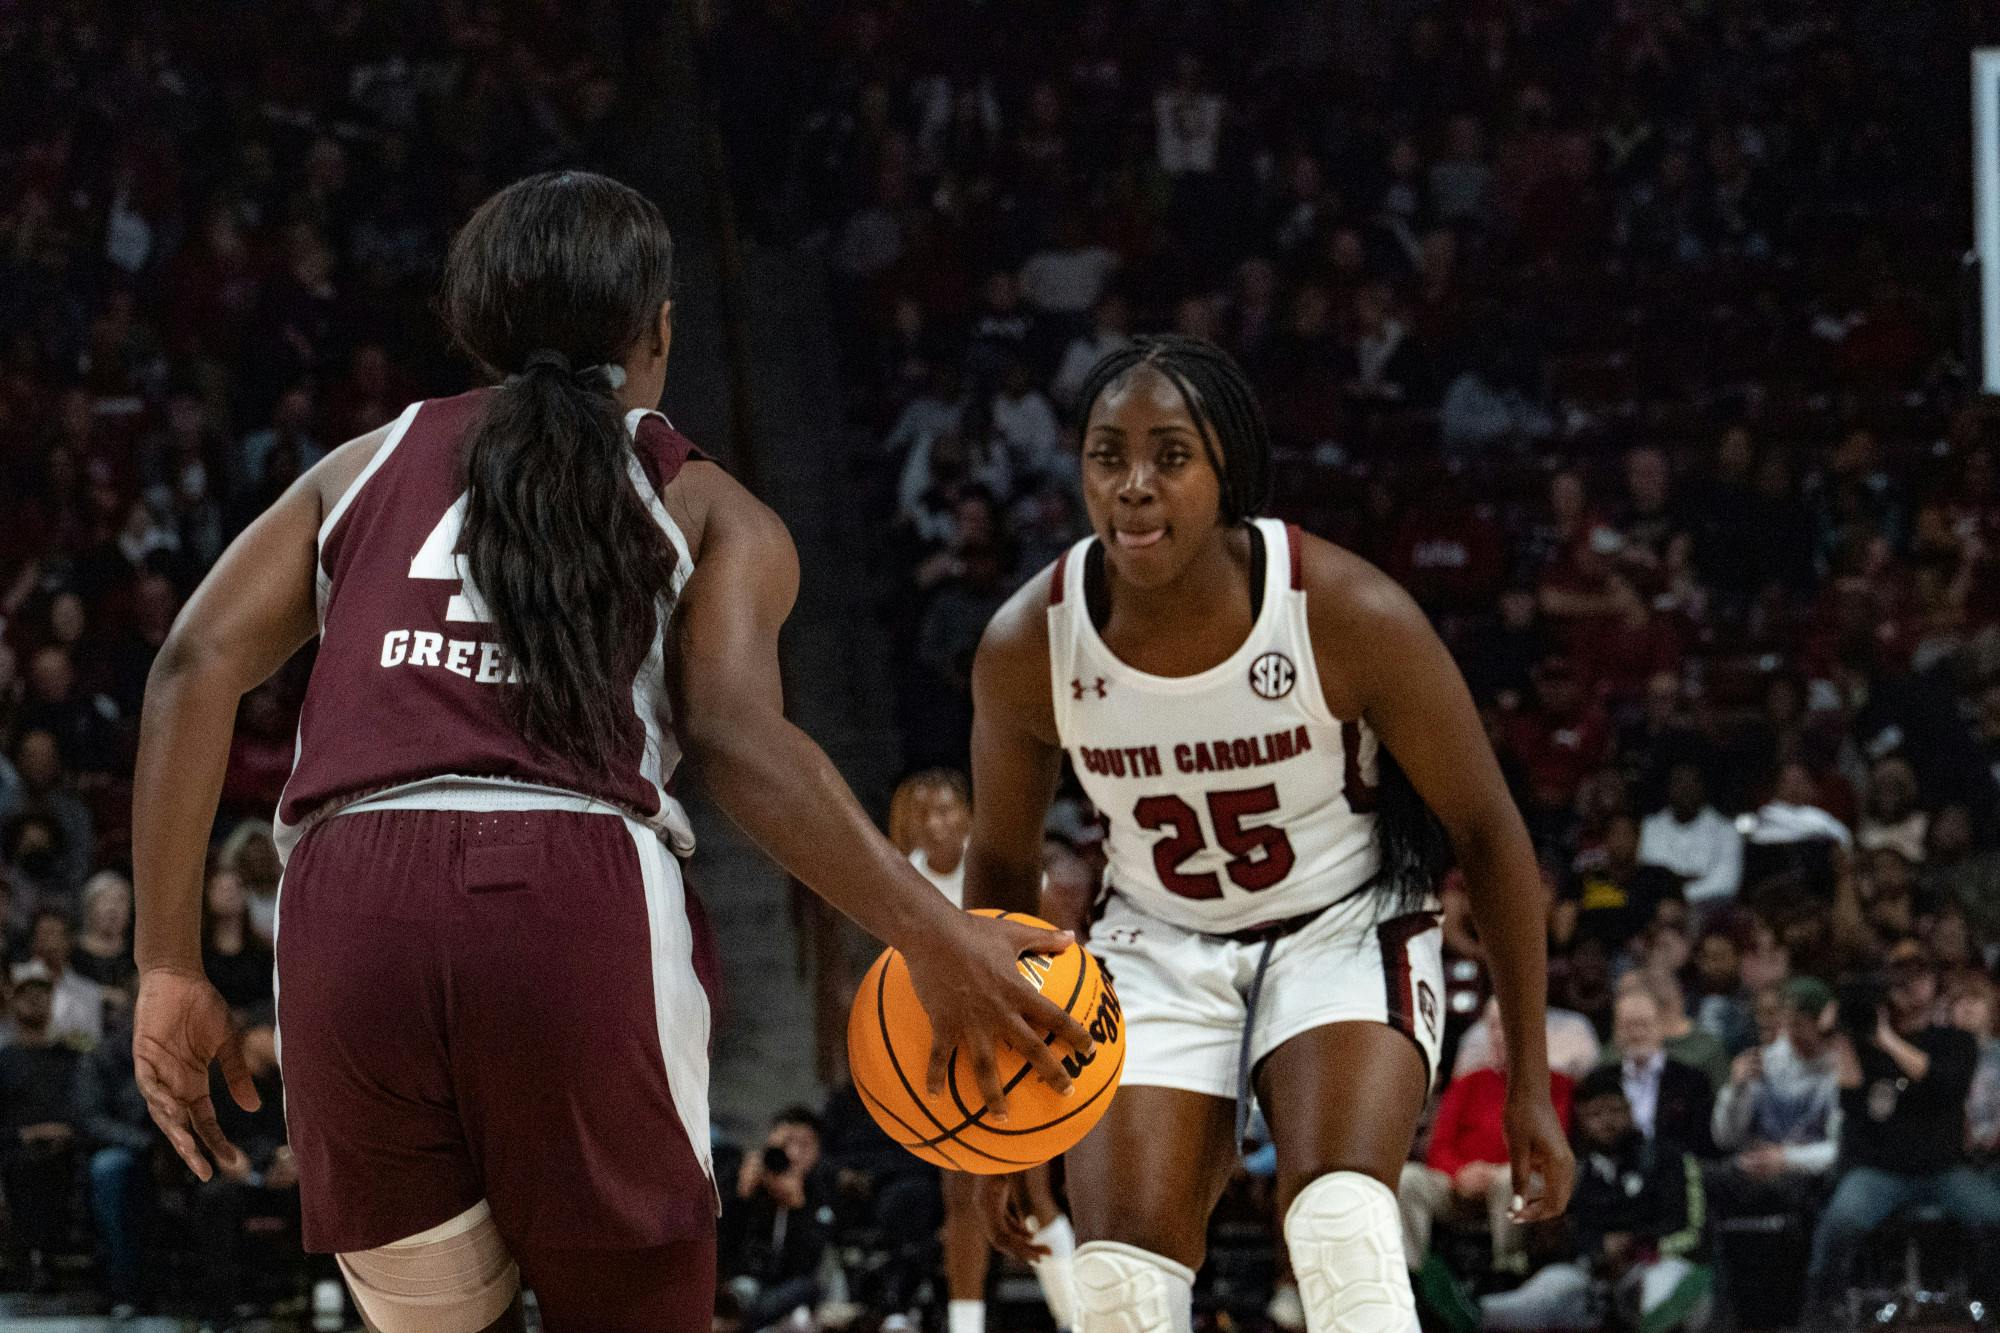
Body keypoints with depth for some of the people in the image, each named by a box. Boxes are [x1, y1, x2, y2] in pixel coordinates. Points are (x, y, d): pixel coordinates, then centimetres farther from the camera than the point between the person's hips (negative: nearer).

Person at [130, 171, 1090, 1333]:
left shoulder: (369, 466, 26)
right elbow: (736, 737, -1)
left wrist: (171, 970, 11)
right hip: (584, 908, -2)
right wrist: (934, 940, -1)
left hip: (350, 908, 2)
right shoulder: (709, 511, 18)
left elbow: (198, 667, 12)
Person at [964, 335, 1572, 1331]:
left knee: (1342, 1227, -27)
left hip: (1344, 927, -2)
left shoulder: (1351, 615, -24)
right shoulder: (1027, 648, -17)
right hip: (1160, 947, 3)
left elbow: (1486, 831, -11)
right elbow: (1001, 865, 2)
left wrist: (1530, 1080, -9)